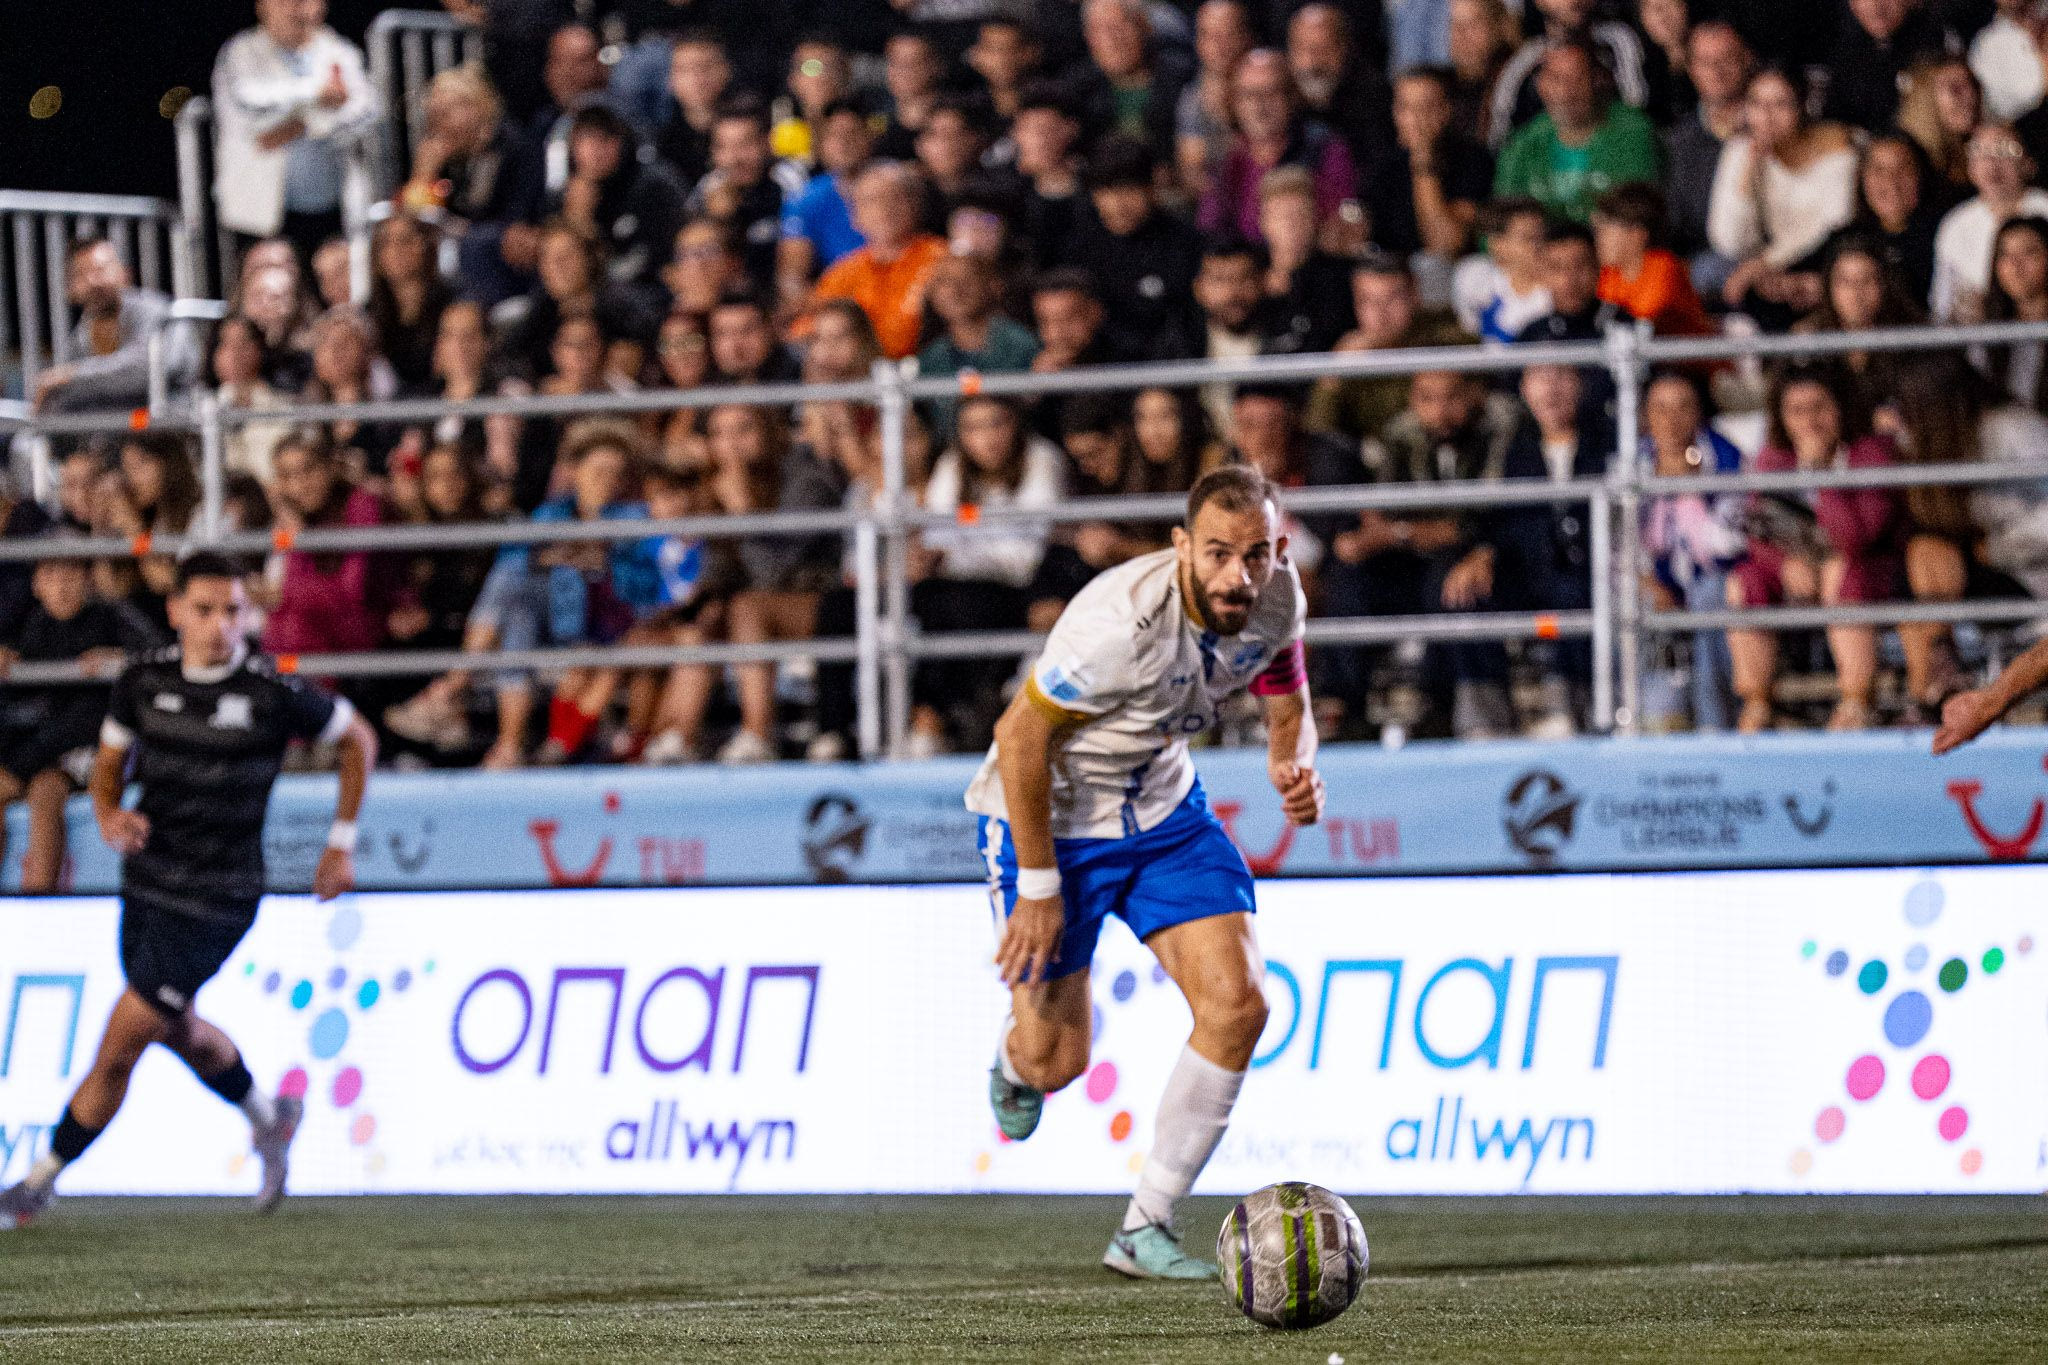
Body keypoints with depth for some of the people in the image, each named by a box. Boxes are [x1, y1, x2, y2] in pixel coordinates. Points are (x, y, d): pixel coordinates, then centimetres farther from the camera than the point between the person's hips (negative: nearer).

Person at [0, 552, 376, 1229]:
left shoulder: (274, 693, -17)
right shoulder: (143, 680, -5)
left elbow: (358, 738, 0)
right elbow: (109, 761, 9)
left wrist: (343, 841, 2)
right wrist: (108, 814, -13)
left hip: (214, 900, -6)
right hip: (146, 883, 6)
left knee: (120, 1046, -6)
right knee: (181, 1033, 25)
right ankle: (268, 1118, 53)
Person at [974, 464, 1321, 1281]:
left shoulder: (1275, 599, -15)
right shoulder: (1121, 622, -35)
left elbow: (1285, 697, 6)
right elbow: (1020, 736, -25)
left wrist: (1295, 764, -18)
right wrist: (1038, 889, -21)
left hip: (1164, 808, 6)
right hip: (1050, 817, -6)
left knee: (1237, 1005, -11)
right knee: (1054, 1061, -3)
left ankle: (1143, 1230, 2)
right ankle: (1014, 1062, 40)